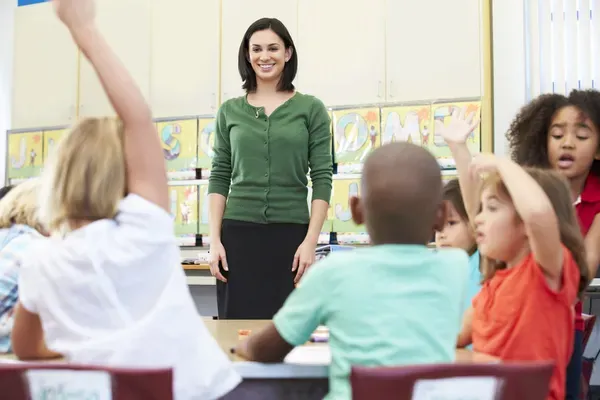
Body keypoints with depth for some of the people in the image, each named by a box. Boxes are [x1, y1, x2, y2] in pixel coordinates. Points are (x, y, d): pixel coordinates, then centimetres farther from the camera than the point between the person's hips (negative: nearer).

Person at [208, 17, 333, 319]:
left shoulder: (311, 109, 3)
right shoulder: (230, 111, 9)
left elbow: (322, 179, -1)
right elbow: (219, 178, 7)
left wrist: (311, 241, -9)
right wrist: (214, 240, -2)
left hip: (290, 235, -1)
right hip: (238, 233, 1)